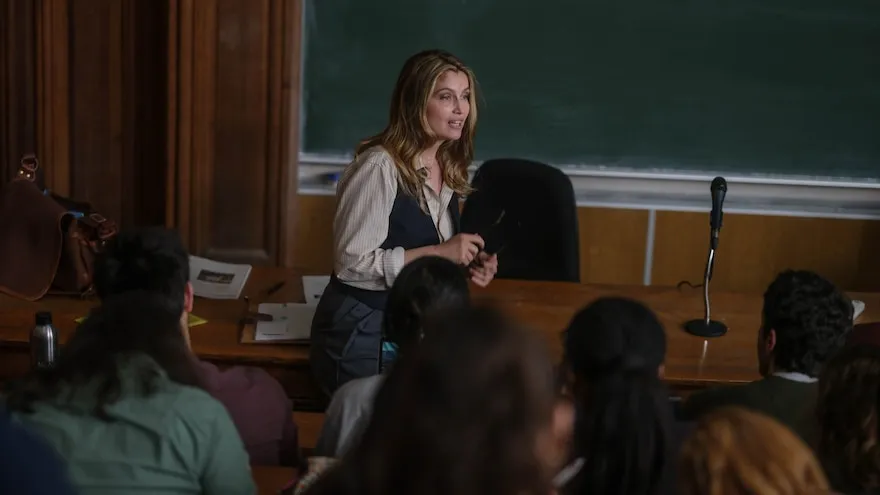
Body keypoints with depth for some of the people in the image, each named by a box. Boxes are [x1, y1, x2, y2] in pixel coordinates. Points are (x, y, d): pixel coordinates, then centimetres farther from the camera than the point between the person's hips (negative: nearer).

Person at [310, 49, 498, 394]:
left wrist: (466, 262, -2)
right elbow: (352, 263, -21)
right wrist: (437, 253, -21)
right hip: (361, 331, -7)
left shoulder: (449, 169, 5)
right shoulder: (379, 166, -18)